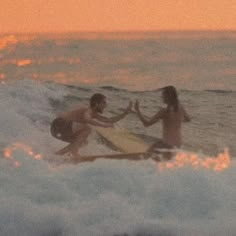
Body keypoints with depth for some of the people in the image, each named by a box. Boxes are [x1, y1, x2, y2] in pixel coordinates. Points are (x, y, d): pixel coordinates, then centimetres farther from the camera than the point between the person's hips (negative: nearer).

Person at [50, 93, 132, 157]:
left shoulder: (93, 113, 15)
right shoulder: (87, 111, -17)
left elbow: (110, 121, 19)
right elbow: (87, 120, -43)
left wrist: (125, 113, 11)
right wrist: (104, 125, -37)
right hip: (59, 125, -10)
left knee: (83, 142, 24)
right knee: (86, 128, -24)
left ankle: (59, 153, 18)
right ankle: (74, 150, -17)